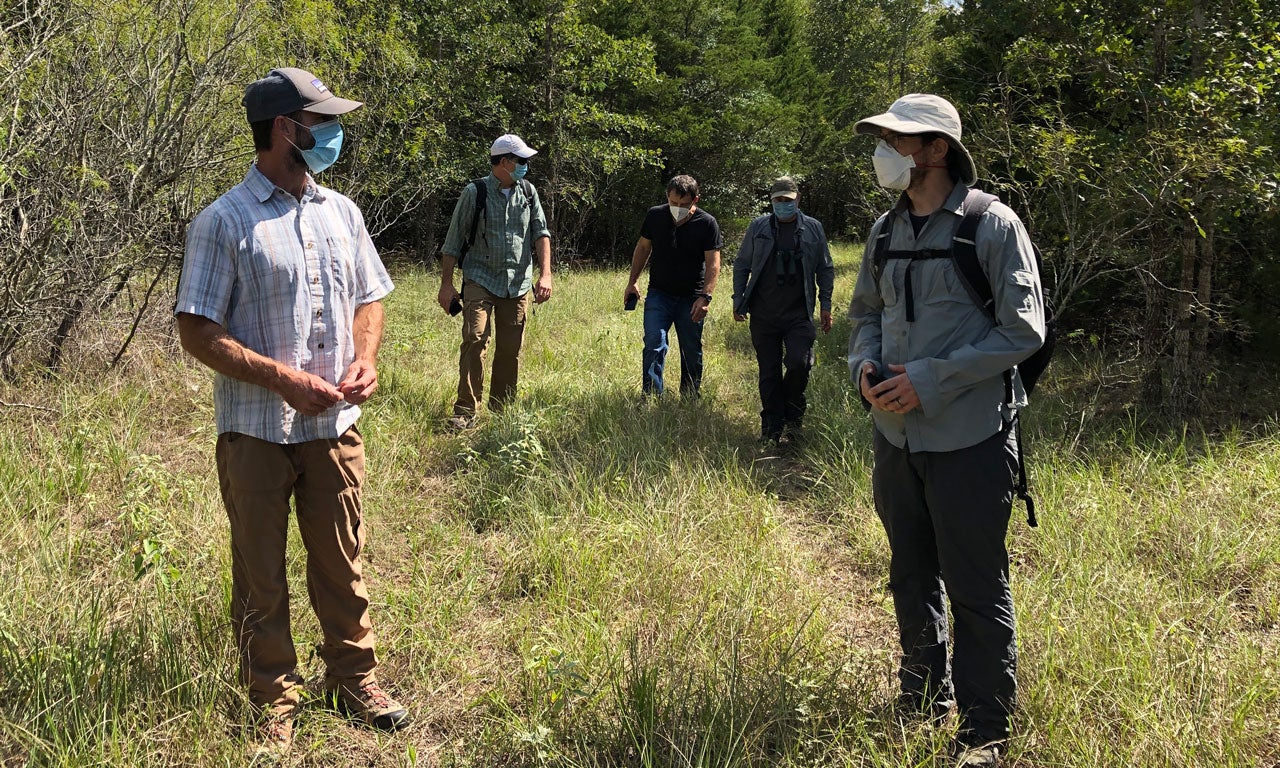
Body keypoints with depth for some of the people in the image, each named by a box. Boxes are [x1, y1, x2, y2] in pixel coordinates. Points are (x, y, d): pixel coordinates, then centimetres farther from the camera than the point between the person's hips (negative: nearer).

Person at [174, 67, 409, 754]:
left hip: (334, 426, 5)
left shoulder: (340, 212, 7)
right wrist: (284, 379, -20)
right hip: (256, 432, -4)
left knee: (341, 562, 15)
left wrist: (364, 362, -4)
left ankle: (354, 679, 32)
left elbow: (368, 299, 16)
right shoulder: (224, 222, -11)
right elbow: (197, 331, -12)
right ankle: (274, 700, 26)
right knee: (261, 575, 9)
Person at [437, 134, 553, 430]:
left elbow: (541, 233, 7)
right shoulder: (474, 193, -1)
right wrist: (446, 284, -1)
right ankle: (465, 411, -14)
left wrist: (545, 274, -7)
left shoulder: (528, 192, 10)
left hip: (518, 284, 4)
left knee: (511, 350, 5)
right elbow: (453, 242, 2)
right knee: (475, 339, -19)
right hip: (480, 280, -4)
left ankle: (501, 412, 17)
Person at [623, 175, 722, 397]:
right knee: (654, 344, -13)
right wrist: (632, 282, 9)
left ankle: (690, 398, 23)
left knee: (692, 352, 8)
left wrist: (705, 297, -19)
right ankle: (651, 396, -11)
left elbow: (713, 264, -9)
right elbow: (642, 248, 11)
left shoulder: (707, 223, -8)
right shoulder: (655, 216, -2)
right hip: (659, 294, 1)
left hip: (691, 299, -1)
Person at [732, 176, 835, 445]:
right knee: (769, 372, 5)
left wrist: (825, 305, 9)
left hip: (798, 314, -1)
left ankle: (792, 414, 10)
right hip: (764, 315, 1)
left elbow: (825, 269, 13)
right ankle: (771, 428, 17)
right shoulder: (759, 226, 6)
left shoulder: (813, 228, 6)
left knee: (799, 363, -16)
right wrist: (738, 300, 6)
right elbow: (741, 265, 12)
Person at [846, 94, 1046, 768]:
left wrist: (930, 380, -19)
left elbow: (1023, 330, -13)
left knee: (975, 587, 2)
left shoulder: (992, 225, -10)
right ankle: (924, 699, 37)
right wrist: (864, 365, -4)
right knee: (912, 578, 18)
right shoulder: (886, 230, 8)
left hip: (968, 436, -6)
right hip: (895, 434, 6)